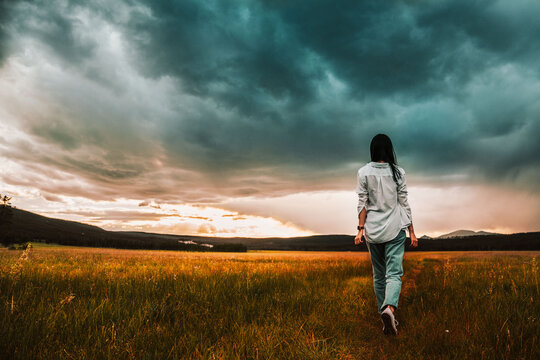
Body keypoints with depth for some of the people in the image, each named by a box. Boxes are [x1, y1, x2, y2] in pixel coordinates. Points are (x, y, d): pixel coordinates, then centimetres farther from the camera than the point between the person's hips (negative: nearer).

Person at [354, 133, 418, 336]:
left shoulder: (363, 172, -1)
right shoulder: (398, 172, 0)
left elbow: (362, 203, -4)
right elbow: (404, 203, 1)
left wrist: (360, 230, -1)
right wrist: (411, 231, 7)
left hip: (372, 230, 1)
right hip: (395, 229, -1)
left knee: (378, 275, 13)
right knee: (394, 274, -4)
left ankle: (384, 313, 19)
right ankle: (389, 308, -28)